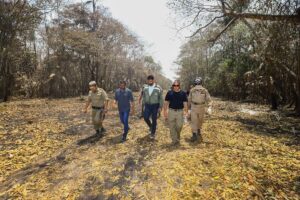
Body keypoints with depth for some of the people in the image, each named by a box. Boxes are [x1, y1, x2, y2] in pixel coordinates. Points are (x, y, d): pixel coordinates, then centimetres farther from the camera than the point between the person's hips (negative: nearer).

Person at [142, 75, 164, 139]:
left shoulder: (158, 88, -12)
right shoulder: (145, 88, 1)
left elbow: (161, 98, -8)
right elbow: (144, 96, 12)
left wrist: (160, 107, -10)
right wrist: (145, 104, 10)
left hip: (155, 106, -3)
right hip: (147, 106, 3)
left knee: (154, 120, 4)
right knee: (146, 117, -1)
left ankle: (153, 133, 22)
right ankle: (151, 127, 31)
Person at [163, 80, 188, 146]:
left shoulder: (183, 93, 3)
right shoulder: (169, 93, 2)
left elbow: (185, 103, 3)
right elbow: (166, 103, 5)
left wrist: (186, 112, -5)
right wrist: (165, 112, 0)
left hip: (180, 111, 0)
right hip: (171, 111, 0)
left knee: (179, 126, 0)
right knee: (172, 127, 3)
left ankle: (178, 138, 28)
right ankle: (174, 140, 16)